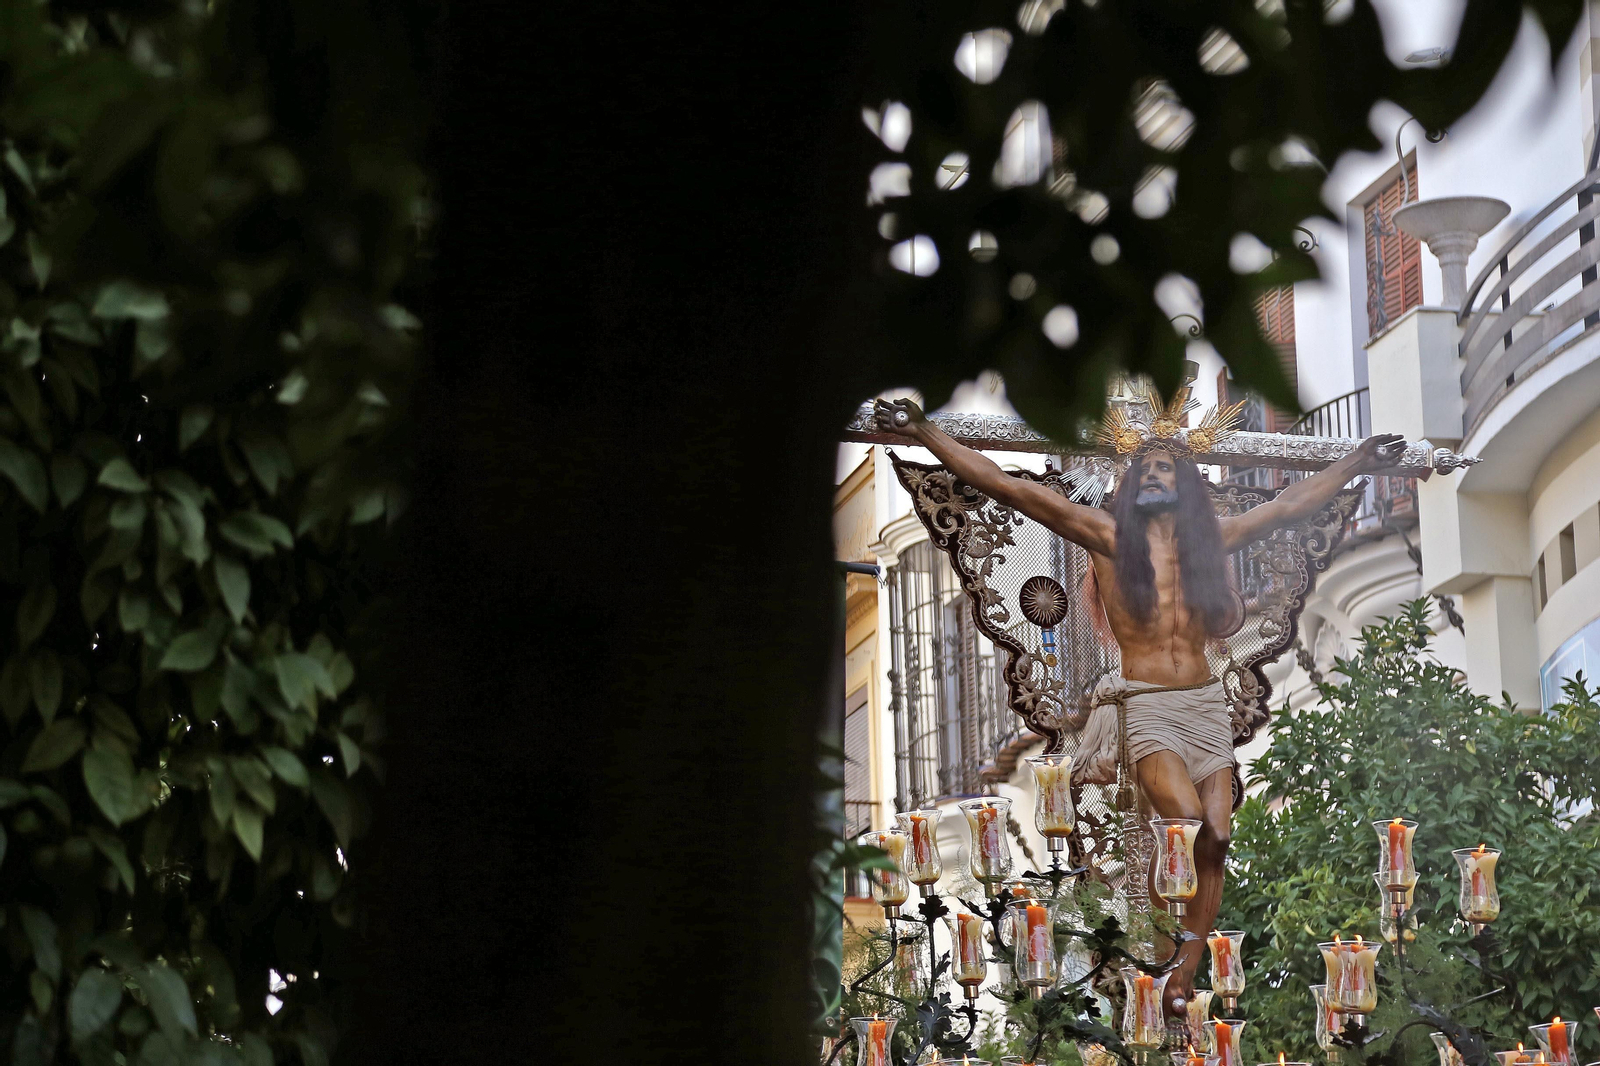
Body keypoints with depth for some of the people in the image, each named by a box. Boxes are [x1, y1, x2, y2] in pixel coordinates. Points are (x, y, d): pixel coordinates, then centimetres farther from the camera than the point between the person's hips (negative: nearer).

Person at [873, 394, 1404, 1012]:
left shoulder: (1210, 539, 12)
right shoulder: (1107, 536, 3)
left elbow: (1290, 506, 24)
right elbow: (1008, 488, -3)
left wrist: (1358, 463, 28)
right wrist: (925, 435, -8)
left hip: (1207, 703, 4)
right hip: (1149, 707, -4)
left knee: (1214, 841, -6)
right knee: (1190, 824, -22)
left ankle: (1183, 980, -1)